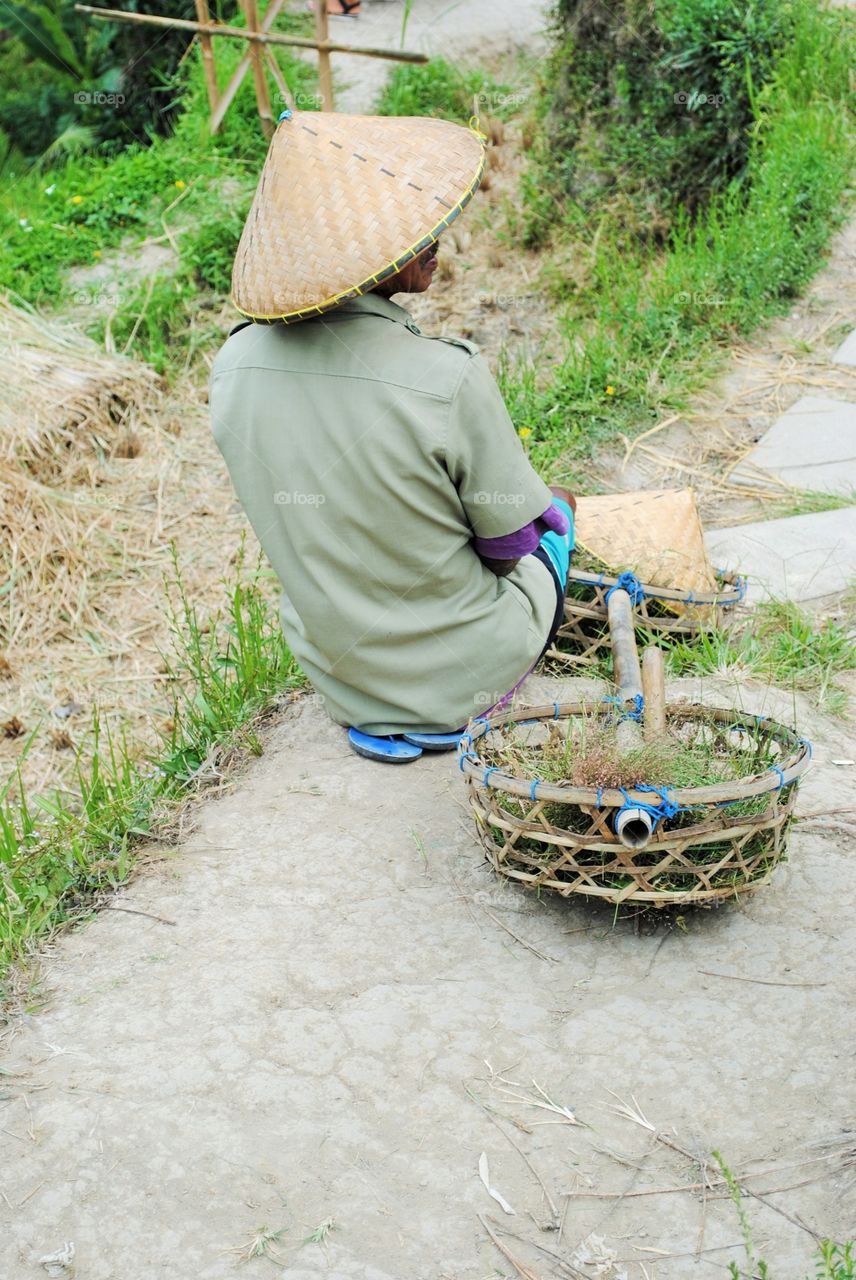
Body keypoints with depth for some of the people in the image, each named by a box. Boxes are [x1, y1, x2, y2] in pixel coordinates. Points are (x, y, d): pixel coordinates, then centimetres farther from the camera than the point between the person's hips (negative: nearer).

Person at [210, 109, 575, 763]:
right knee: (554, 509, 26)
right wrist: (542, 508, 7)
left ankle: (375, 720, 26)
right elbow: (509, 540, -16)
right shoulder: (446, 378, -33)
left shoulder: (234, 365, -15)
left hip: (332, 668, 5)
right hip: (459, 669, -4)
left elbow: (299, 514, 2)